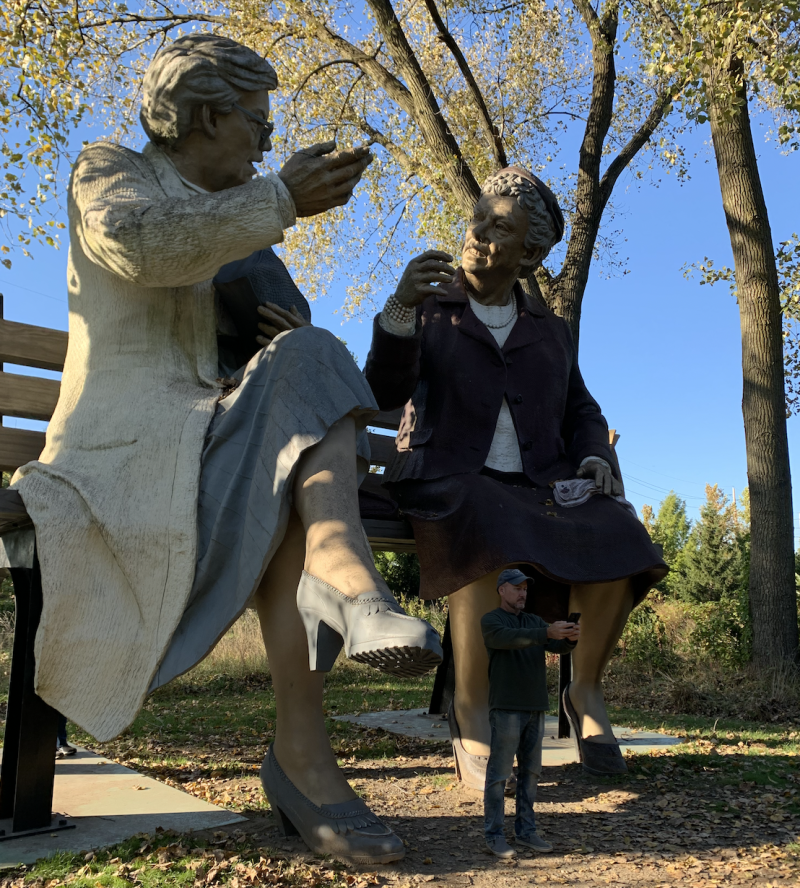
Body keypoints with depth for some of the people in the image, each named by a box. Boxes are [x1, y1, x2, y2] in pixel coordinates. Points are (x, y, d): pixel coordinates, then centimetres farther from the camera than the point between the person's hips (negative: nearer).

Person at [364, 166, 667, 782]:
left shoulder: (550, 332, 20)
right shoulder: (429, 310, 11)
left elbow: (581, 413, 18)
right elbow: (386, 394, -4)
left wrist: (596, 460, -5)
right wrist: (399, 307, -21)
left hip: (536, 488, 3)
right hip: (451, 483, -3)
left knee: (613, 538, -27)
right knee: (492, 540, -38)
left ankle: (586, 690, -5)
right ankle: (471, 706, -22)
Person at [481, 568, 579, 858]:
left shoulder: (534, 621, 14)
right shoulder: (490, 621, -5)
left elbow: (557, 647, -1)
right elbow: (509, 638, -26)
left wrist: (570, 638, -25)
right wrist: (548, 632, -37)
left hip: (535, 708, 6)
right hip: (506, 708, -6)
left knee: (530, 772, 12)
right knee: (499, 773, -1)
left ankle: (526, 831, 22)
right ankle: (494, 836, 7)